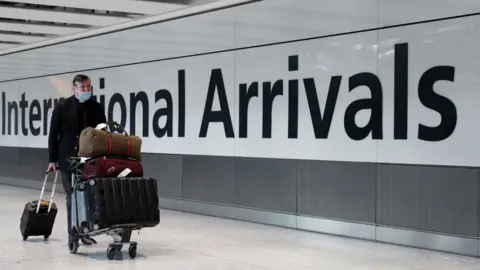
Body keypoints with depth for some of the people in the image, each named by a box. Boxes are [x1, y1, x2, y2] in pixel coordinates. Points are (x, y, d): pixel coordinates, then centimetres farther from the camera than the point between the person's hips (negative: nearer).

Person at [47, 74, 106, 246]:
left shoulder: (97, 108, 2)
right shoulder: (62, 107, -1)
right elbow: (53, 134, 0)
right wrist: (52, 159, -4)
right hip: (68, 158, -1)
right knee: (72, 197, 3)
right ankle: (73, 234, 9)